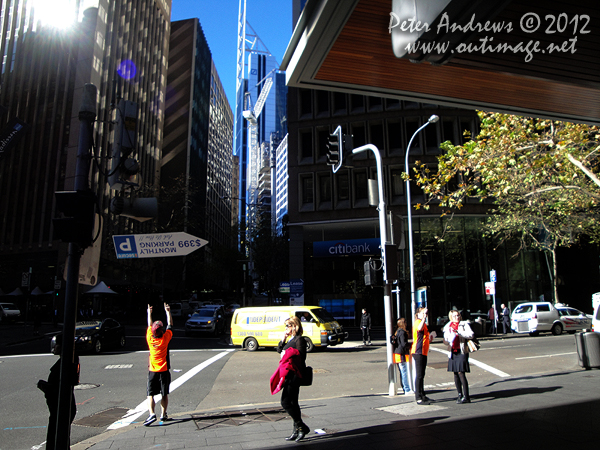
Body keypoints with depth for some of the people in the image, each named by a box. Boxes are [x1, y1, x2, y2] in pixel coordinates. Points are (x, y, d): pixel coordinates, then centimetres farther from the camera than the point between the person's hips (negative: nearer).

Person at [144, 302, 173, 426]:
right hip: (164, 370, 0)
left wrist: (149, 313, 25)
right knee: (164, 394, 10)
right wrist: (168, 312, 14)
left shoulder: (150, 338, -6)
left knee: (150, 394, 1)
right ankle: (164, 415, 15)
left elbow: (149, 325, 11)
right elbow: (170, 325, 6)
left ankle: (152, 414, -15)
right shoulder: (166, 338, -9)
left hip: (152, 370, 0)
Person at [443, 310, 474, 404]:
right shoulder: (448, 326, 14)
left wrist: (459, 332, -21)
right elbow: (445, 340, 15)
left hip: (462, 351, -5)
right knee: (455, 373, 8)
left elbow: (471, 334, -12)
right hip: (453, 352, 5)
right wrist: (448, 340, -8)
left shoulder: (464, 324, 2)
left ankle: (466, 396, -9)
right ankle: (460, 394, 18)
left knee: (461, 373, -12)